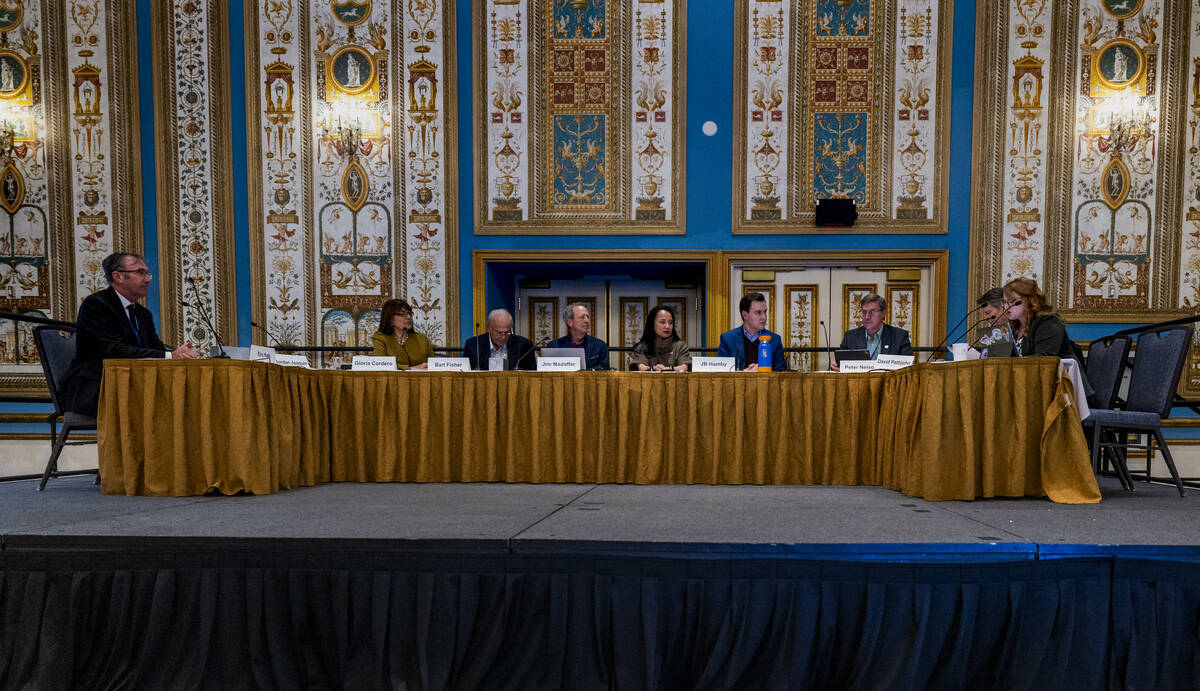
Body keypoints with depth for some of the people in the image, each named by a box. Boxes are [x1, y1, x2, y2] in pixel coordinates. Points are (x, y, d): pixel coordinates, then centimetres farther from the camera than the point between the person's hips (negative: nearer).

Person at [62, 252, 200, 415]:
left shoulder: (144, 314, 19)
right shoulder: (94, 304, -7)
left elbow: (156, 348, 10)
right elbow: (115, 351, -19)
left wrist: (180, 353, -16)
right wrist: (170, 356, -25)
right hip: (91, 392, -7)